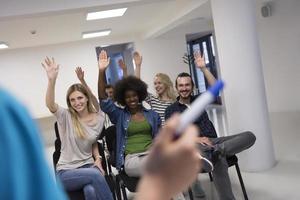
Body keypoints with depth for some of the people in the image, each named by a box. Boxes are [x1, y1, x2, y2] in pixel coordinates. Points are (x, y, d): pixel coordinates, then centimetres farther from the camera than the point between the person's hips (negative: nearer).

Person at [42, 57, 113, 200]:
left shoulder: (98, 118, 3)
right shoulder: (66, 117, -6)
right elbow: (50, 105, -28)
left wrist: (98, 159, -1)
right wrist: (52, 80, -44)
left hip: (88, 166, 2)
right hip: (66, 172, -2)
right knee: (96, 175, -34)